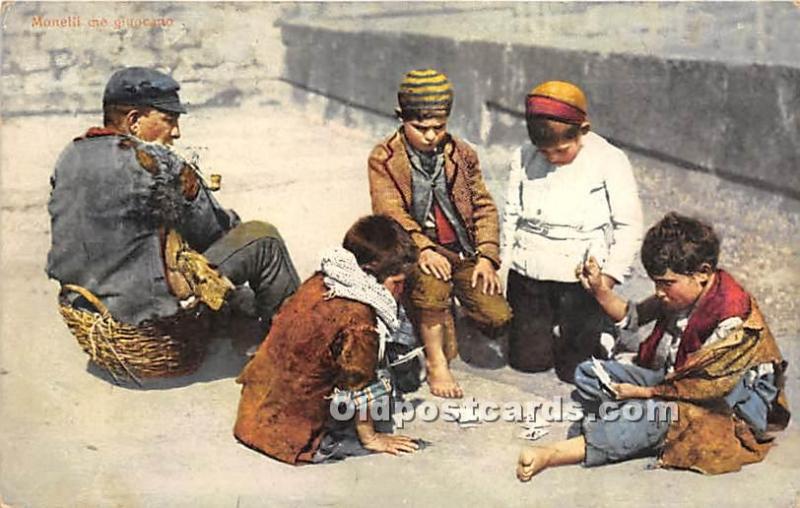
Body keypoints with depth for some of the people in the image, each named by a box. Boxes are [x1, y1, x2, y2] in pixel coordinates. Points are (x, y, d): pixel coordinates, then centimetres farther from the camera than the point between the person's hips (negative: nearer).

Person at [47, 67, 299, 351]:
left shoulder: (69, 157, 3)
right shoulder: (157, 164, -19)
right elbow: (212, 229, -8)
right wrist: (231, 221, 16)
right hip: (144, 308, -8)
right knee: (264, 240, 3)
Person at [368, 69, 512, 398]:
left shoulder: (461, 154, 10)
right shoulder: (384, 159, -1)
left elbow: (483, 207, 10)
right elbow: (390, 213, -13)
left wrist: (486, 257, -4)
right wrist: (423, 249, -29)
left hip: (462, 250, 4)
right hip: (417, 250, -4)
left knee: (498, 317, -13)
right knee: (432, 277, -39)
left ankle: (447, 319, 21)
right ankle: (436, 362, -18)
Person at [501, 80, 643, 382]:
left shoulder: (610, 161, -7)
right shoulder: (524, 158, 2)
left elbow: (628, 226, -5)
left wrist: (607, 278, -12)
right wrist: (505, 264, 5)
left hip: (580, 277, -3)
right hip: (528, 275, 3)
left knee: (575, 368, 1)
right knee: (527, 360, 8)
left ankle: (602, 324, 28)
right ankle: (551, 325, 36)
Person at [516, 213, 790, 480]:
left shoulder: (733, 322, -25)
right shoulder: (679, 293, -4)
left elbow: (706, 387, -22)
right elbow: (633, 316, 10)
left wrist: (643, 392, -21)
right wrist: (600, 289, -6)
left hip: (720, 407, -9)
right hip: (669, 380, 9)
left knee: (652, 414, -40)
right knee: (587, 374, -5)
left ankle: (552, 455, -46)